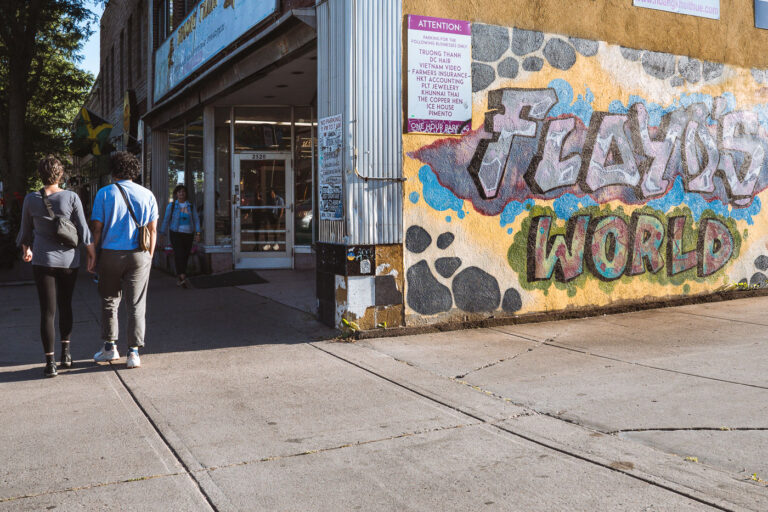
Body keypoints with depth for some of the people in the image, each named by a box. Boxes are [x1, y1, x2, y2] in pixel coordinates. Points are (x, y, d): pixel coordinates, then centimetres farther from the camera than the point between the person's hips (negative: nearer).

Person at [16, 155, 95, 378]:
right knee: (65, 306, 18)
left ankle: (50, 362, -1)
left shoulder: (31, 199, -2)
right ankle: (65, 353, 18)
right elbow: (83, 230, -4)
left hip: (43, 260, 0)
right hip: (69, 260, 0)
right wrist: (92, 251, 11)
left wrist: (26, 249, 30)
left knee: (47, 312, 2)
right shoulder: (71, 197, -7)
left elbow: (26, 231, 11)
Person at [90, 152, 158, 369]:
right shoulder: (147, 195, 3)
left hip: (111, 254, -1)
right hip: (139, 255, 1)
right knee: (136, 305, 3)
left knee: (109, 301, 16)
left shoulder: (105, 193, -2)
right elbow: (152, 230, 3)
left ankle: (110, 347, 21)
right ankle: (133, 353, 1)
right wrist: (149, 257, 11)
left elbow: (97, 229, -3)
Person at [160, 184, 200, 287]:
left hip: (188, 234, 3)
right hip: (176, 233, -3)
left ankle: (179, 278, 18)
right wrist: (163, 234, 6)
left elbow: (196, 220, 6)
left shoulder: (191, 206, 9)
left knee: (185, 256, 4)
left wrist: (197, 233, -5)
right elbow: (166, 220, 7)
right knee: (179, 254, -18)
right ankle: (182, 277, -29)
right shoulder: (171, 205, 4)